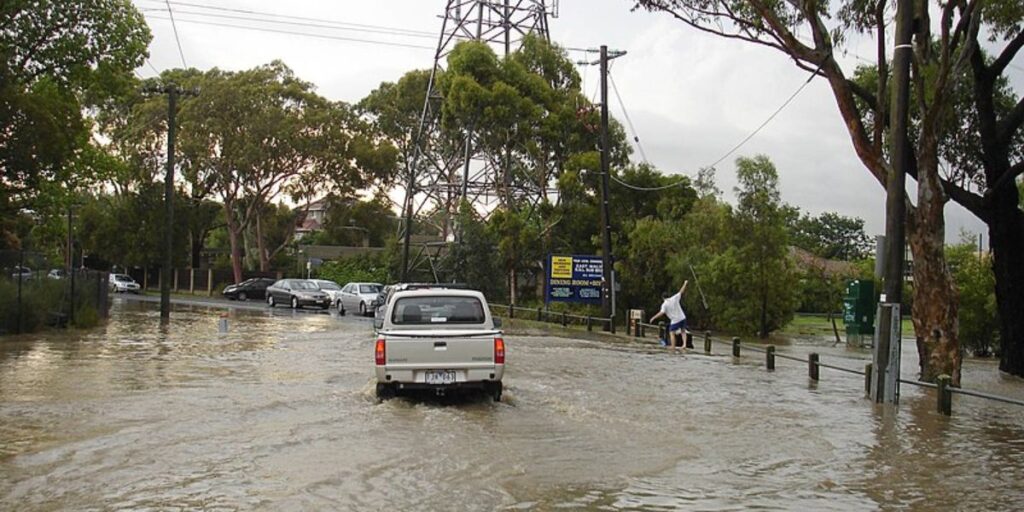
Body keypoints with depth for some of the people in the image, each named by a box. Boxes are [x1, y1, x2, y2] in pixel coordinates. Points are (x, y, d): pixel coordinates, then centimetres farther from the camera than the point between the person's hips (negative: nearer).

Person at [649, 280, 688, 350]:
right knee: (683, 331, 20)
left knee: (672, 333, 6)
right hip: (682, 318, 5)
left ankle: (673, 347, 1)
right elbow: (681, 291, 9)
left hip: (675, 321, -5)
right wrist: (685, 284, 21)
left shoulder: (664, 304, -9)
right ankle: (684, 343, 5)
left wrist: (653, 318, -14)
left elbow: (661, 313, -19)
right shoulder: (674, 298, 0)